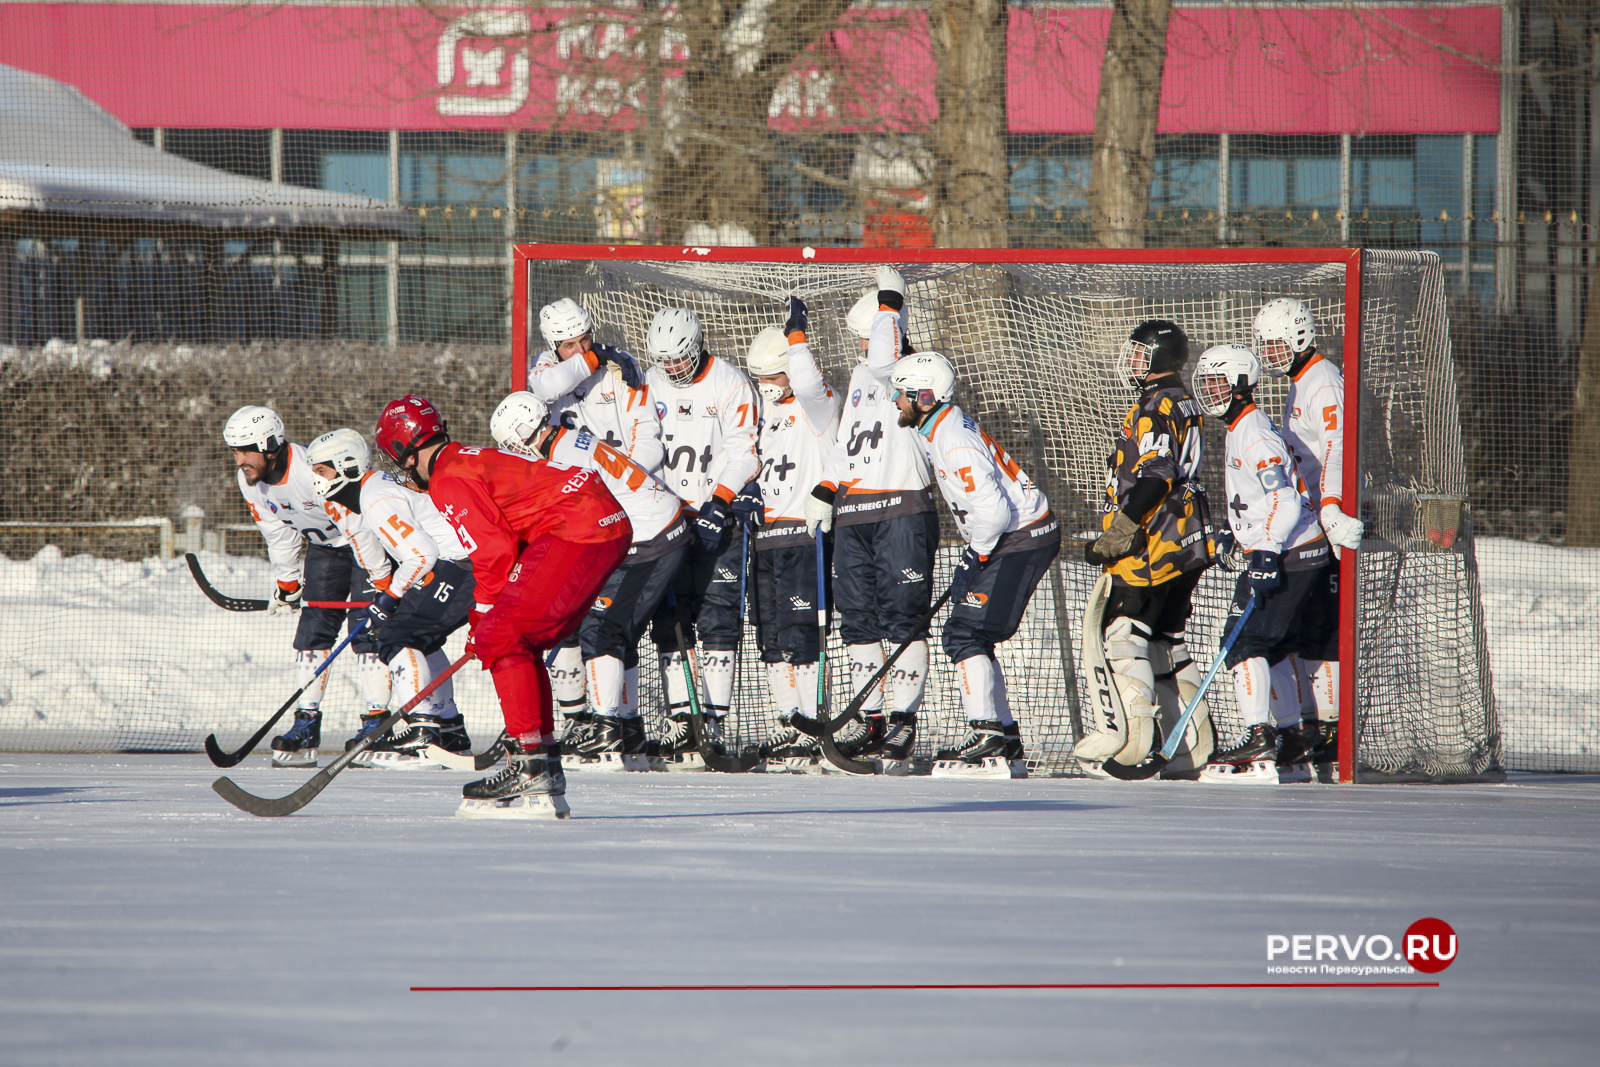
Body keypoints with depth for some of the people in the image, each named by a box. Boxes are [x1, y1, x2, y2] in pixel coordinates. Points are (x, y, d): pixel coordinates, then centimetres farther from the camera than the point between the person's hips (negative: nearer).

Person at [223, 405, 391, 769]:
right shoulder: (250, 481, -10)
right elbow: (277, 533, 7)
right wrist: (287, 583, 12)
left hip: (371, 541, -7)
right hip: (325, 545, 7)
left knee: (366, 629, -14)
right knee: (313, 627, -1)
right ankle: (306, 726, 1)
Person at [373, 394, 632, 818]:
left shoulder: (449, 482, -6)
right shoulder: (473, 461, 25)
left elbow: (495, 552, -12)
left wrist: (484, 618, 1)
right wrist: (485, 619, 26)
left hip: (579, 531, -10)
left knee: (502, 637, -12)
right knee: (520, 642, 17)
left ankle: (528, 772, -19)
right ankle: (546, 774, 20)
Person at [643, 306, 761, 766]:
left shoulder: (730, 385, -6)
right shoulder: (650, 387, 9)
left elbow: (744, 452, -11)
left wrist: (719, 504, -22)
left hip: (718, 518, -4)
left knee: (717, 619, -8)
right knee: (669, 620, 0)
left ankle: (714, 719, -8)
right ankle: (678, 721, 2)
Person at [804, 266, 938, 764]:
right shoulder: (861, 378, 21)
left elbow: (884, 360, -26)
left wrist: (890, 302, -18)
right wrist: (825, 490, 16)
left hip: (902, 511, -8)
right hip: (853, 514, 8)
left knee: (902, 617, -7)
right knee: (858, 619, 7)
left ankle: (902, 718, -6)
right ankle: (871, 718, 12)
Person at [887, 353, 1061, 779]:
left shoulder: (954, 441, -23)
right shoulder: (934, 429, 11)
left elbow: (993, 509, -28)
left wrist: (977, 553, -13)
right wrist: (973, 553, 18)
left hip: (1021, 540, -11)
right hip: (999, 540, 11)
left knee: (967, 635, -14)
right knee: (963, 635, 12)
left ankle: (988, 741, -17)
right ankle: (1007, 742, 15)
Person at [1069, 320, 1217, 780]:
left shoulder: (1156, 408, -13)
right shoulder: (1184, 405, 19)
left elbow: (1154, 478, -23)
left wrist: (1116, 535, -21)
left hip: (1154, 545, -10)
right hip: (1187, 543, 10)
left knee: (1125, 630, -11)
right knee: (1166, 638, 13)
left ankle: (1130, 732, -20)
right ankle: (1194, 739, 10)